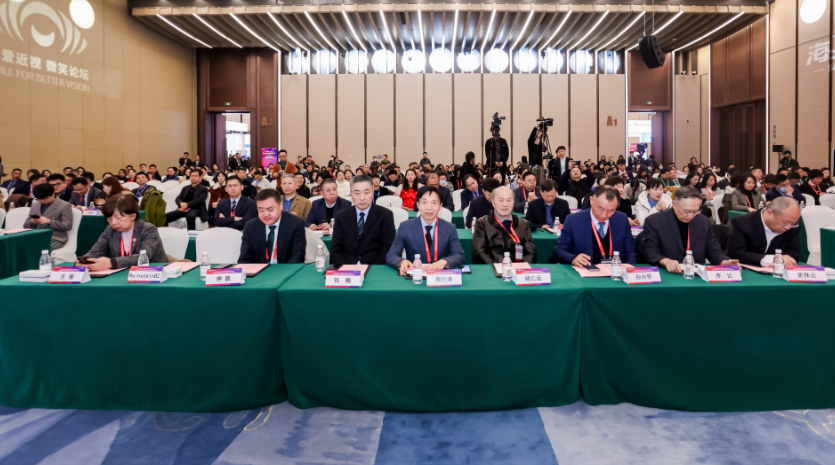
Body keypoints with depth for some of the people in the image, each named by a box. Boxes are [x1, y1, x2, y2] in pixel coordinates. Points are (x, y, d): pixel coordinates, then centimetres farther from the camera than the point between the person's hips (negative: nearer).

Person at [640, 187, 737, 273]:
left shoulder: (705, 222, 9)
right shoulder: (654, 222, -5)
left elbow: (713, 250, 10)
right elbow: (649, 252, -10)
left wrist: (723, 262, -13)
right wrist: (665, 261, -31)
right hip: (666, 274, -4)